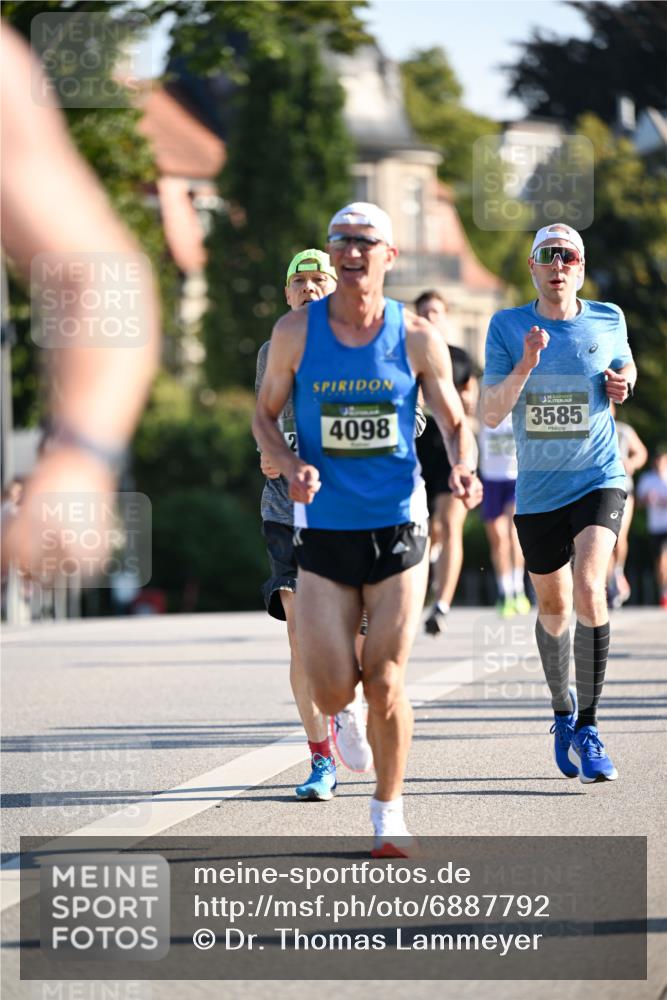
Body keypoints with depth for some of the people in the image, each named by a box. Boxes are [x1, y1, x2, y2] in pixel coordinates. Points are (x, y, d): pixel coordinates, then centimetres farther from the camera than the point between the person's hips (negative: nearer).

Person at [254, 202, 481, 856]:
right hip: (323, 528, 0)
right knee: (332, 694, -6)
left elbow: (454, 422, 6)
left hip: (397, 525, 0)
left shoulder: (417, 337, -2)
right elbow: (265, 416, 8)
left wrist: (463, 469, -15)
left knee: (386, 685, -4)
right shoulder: (295, 332, -2)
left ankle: (389, 816, 16)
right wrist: (291, 468, -12)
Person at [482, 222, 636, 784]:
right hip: (538, 491, 1)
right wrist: (525, 366, -24)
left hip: (599, 481, -1)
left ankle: (587, 728, -16)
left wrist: (623, 382, -1)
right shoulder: (508, 328, -3)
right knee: (553, 610, 13)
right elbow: (491, 415, -9)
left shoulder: (608, 320, 1)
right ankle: (562, 710, 39)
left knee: (589, 590, -22)